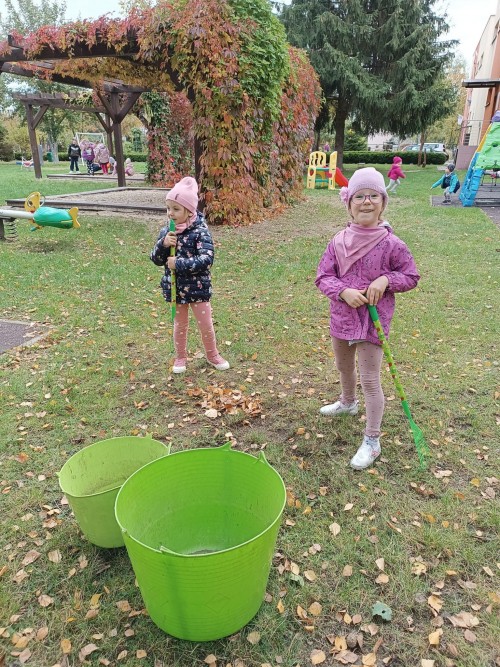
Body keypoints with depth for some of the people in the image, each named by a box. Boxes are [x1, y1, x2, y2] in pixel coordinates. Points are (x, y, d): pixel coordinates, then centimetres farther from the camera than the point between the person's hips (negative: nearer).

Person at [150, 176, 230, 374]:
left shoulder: (200, 231, -16)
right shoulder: (166, 231, -1)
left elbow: (206, 259, -27)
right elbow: (156, 259, 2)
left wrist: (178, 264, -27)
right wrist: (163, 244, -18)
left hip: (197, 288, -4)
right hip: (175, 288, 4)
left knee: (206, 325, 10)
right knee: (179, 325, 17)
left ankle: (212, 355, 33)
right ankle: (180, 357, 36)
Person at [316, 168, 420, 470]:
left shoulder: (391, 244, -13)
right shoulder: (339, 242, -5)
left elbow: (411, 277, -2)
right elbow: (323, 276, -3)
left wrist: (386, 280, -21)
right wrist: (344, 291, -22)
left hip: (373, 320, -5)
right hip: (342, 317, 5)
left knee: (370, 381, -1)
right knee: (344, 368, 27)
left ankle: (372, 441, 14)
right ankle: (348, 403, 58)